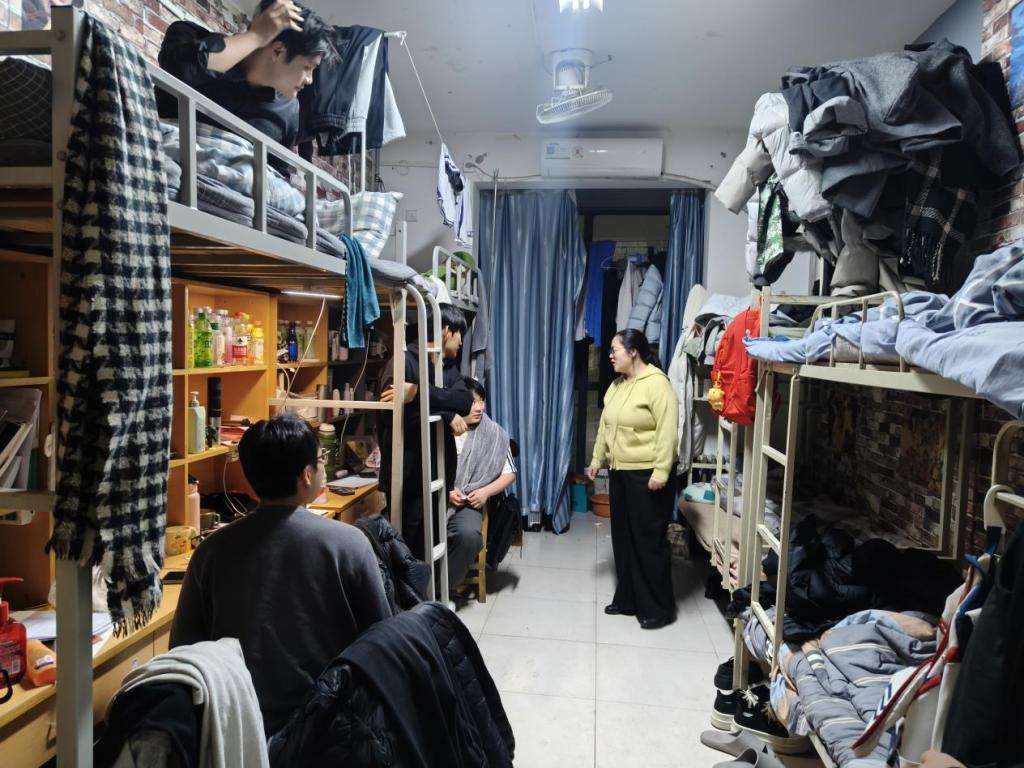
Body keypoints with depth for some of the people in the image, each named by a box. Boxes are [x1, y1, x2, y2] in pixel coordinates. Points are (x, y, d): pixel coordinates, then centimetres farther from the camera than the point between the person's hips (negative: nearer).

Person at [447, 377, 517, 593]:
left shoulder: (493, 434, 4)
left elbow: (508, 473, 8)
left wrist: (485, 491, -7)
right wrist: (445, 492, -12)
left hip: (467, 502, 1)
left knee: (469, 535, -31)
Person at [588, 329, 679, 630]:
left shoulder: (656, 384, -16)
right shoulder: (617, 385, 11)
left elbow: (667, 432, -21)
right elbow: (605, 427, 18)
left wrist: (660, 472, -24)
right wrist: (597, 459, 19)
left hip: (647, 474, -9)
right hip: (620, 472, 9)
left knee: (649, 540, 0)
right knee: (623, 537, 14)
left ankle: (658, 608, 14)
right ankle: (627, 599, 28)